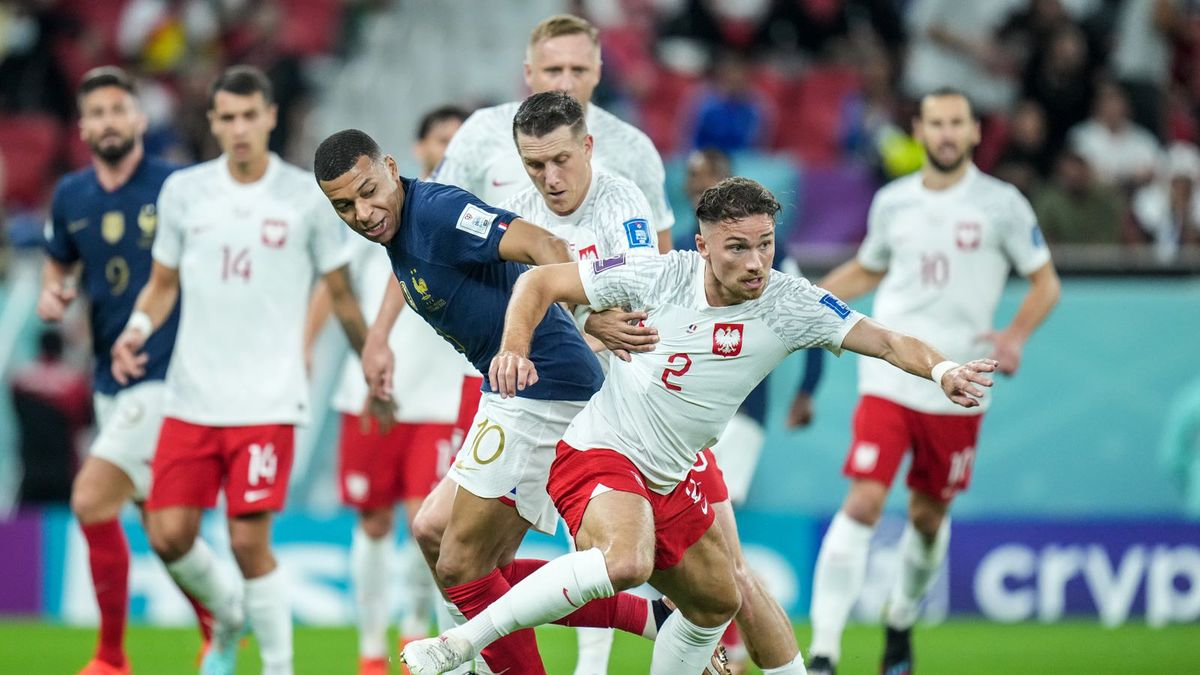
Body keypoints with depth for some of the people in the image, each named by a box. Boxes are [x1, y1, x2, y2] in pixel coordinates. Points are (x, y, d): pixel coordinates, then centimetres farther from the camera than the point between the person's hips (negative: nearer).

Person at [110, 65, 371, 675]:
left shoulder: (307, 197, 0)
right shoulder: (183, 191, 6)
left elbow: (340, 294, 9)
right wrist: (138, 327, -4)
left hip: (268, 400, -3)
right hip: (191, 396, 3)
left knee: (249, 540, -10)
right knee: (169, 535, -3)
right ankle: (227, 620, 27)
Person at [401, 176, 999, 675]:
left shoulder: (791, 305, -8)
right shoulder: (662, 277, -15)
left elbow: (886, 340, -12)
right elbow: (540, 282, -5)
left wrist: (940, 369, -32)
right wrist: (515, 349, -21)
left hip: (668, 482, 7)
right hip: (599, 453, -7)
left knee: (717, 603, 18)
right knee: (626, 563, -35)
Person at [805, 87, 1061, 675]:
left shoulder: (1001, 204, -1)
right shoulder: (892, 202, 7)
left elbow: (1045, 283, 4)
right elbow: (865, 271, 24)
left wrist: (1015, 336, -13)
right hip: (889, 378, 0)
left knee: (929, 513, 11)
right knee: (863, 502, -14)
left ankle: (901, 625, 38)